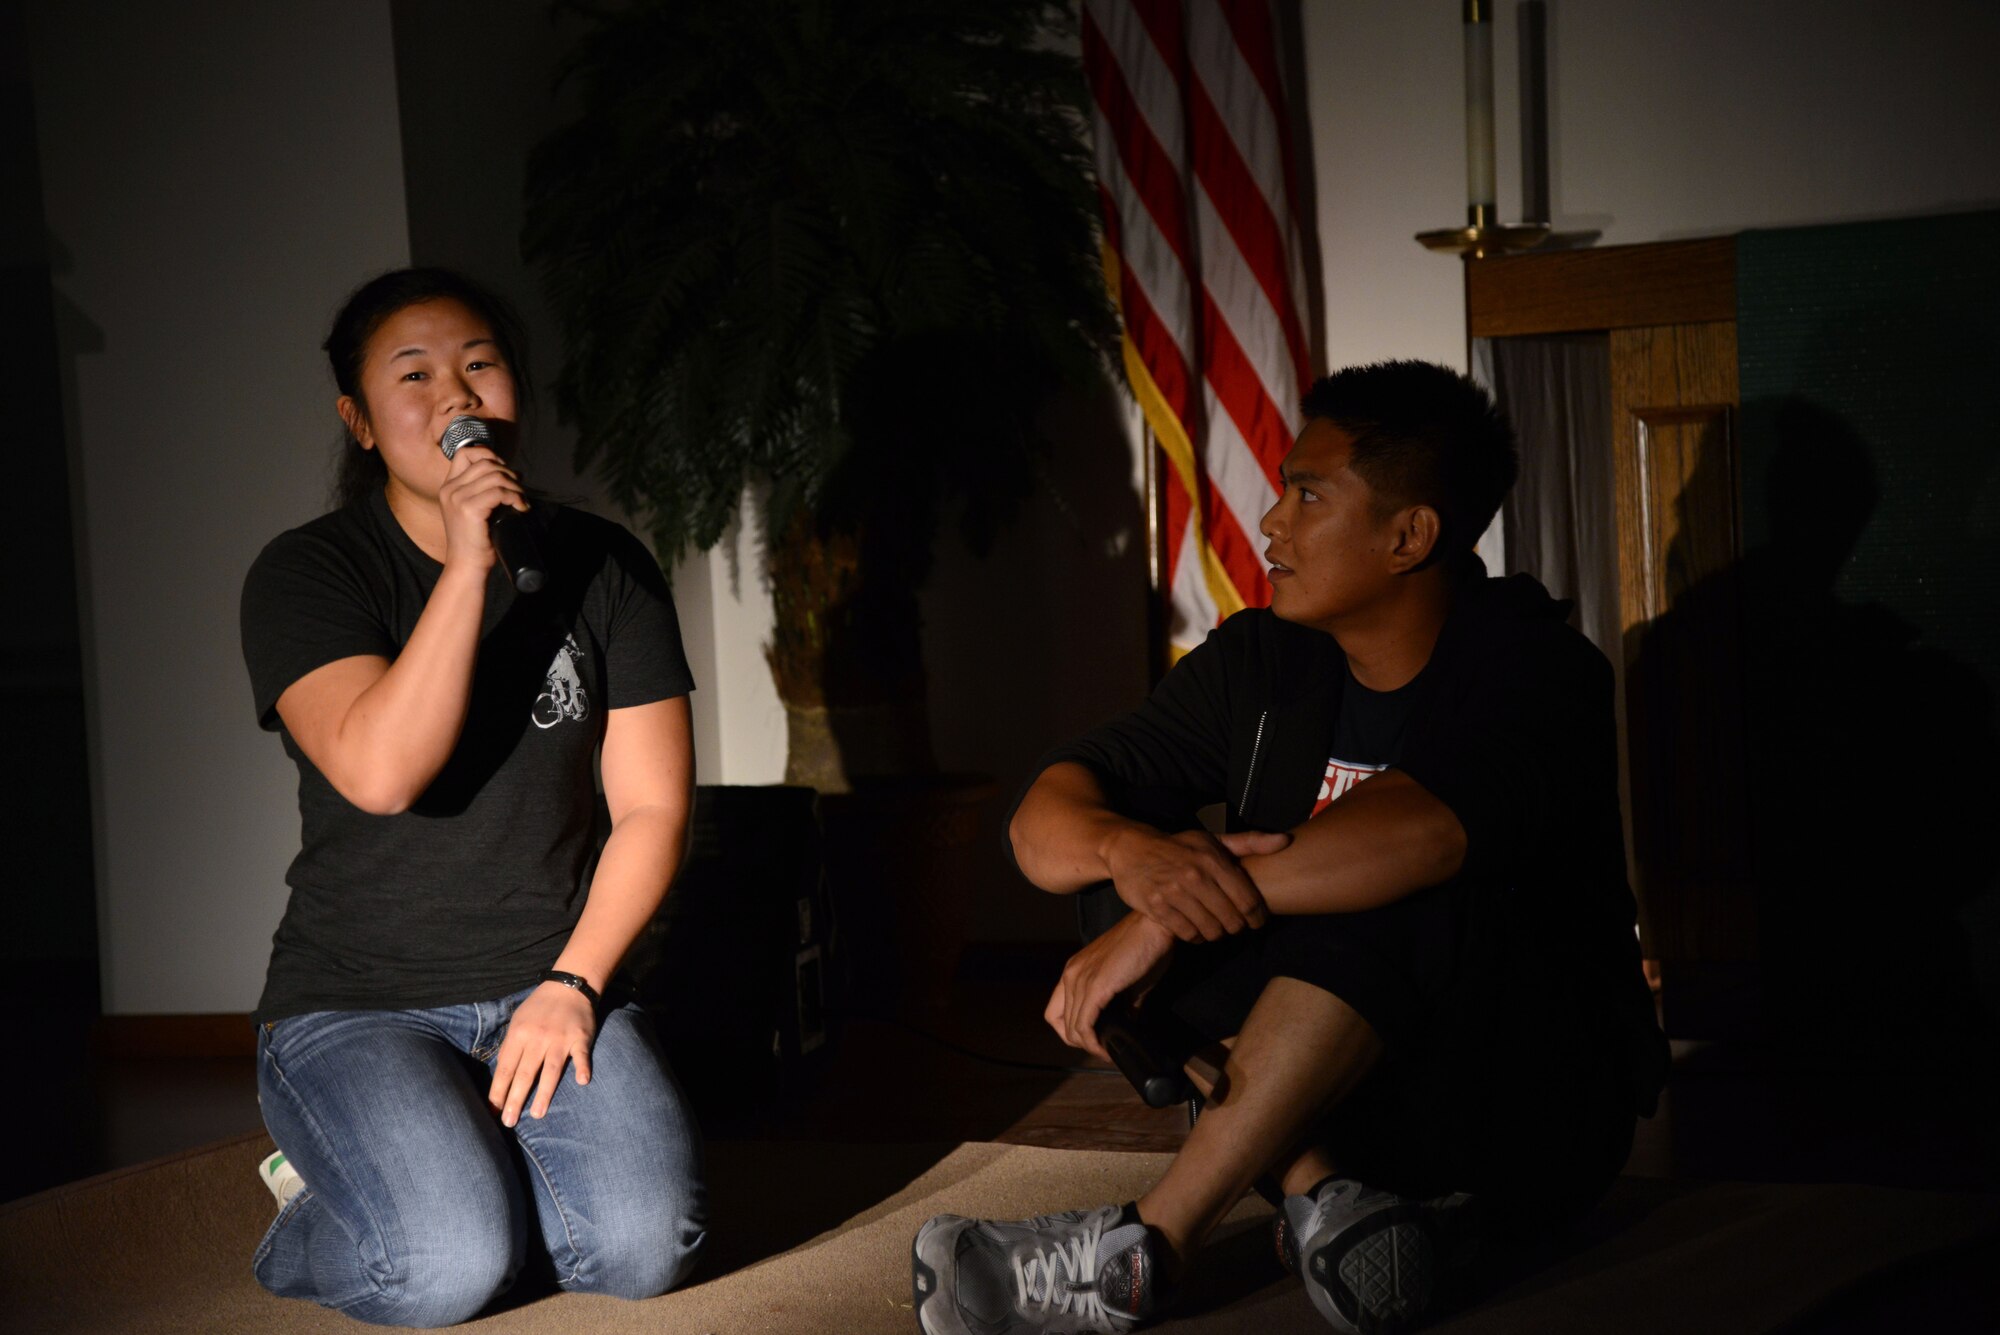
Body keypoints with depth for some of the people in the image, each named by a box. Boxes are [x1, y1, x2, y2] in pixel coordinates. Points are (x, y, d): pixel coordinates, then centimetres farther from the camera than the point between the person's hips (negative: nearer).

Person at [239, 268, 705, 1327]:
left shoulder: (604, 566, 6)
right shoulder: (309, 574, -5)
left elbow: (653, 805, 4)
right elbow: (380, 772, -22)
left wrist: (572, 984, -8)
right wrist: (467, 566, -24)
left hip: (550, 989, 3)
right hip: (356, 1003, -3)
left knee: (643, 1246, -22)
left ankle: (462, 1169, 10)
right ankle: (336, 1196, 8)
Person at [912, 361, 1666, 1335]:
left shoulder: (1530, 663, -14)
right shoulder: (1261, 661, 4)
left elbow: (1424, 830, -36)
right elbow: (1044, 816, -2)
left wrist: (1167, 920, -34)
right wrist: (1132, 853, -27)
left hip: (1536, 1109, -5)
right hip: (1334, 1098, 6)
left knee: (1393, 899, -33)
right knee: (1123, 876, -12)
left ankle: (1145, 1248, -33)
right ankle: (1330, 1192, -26)